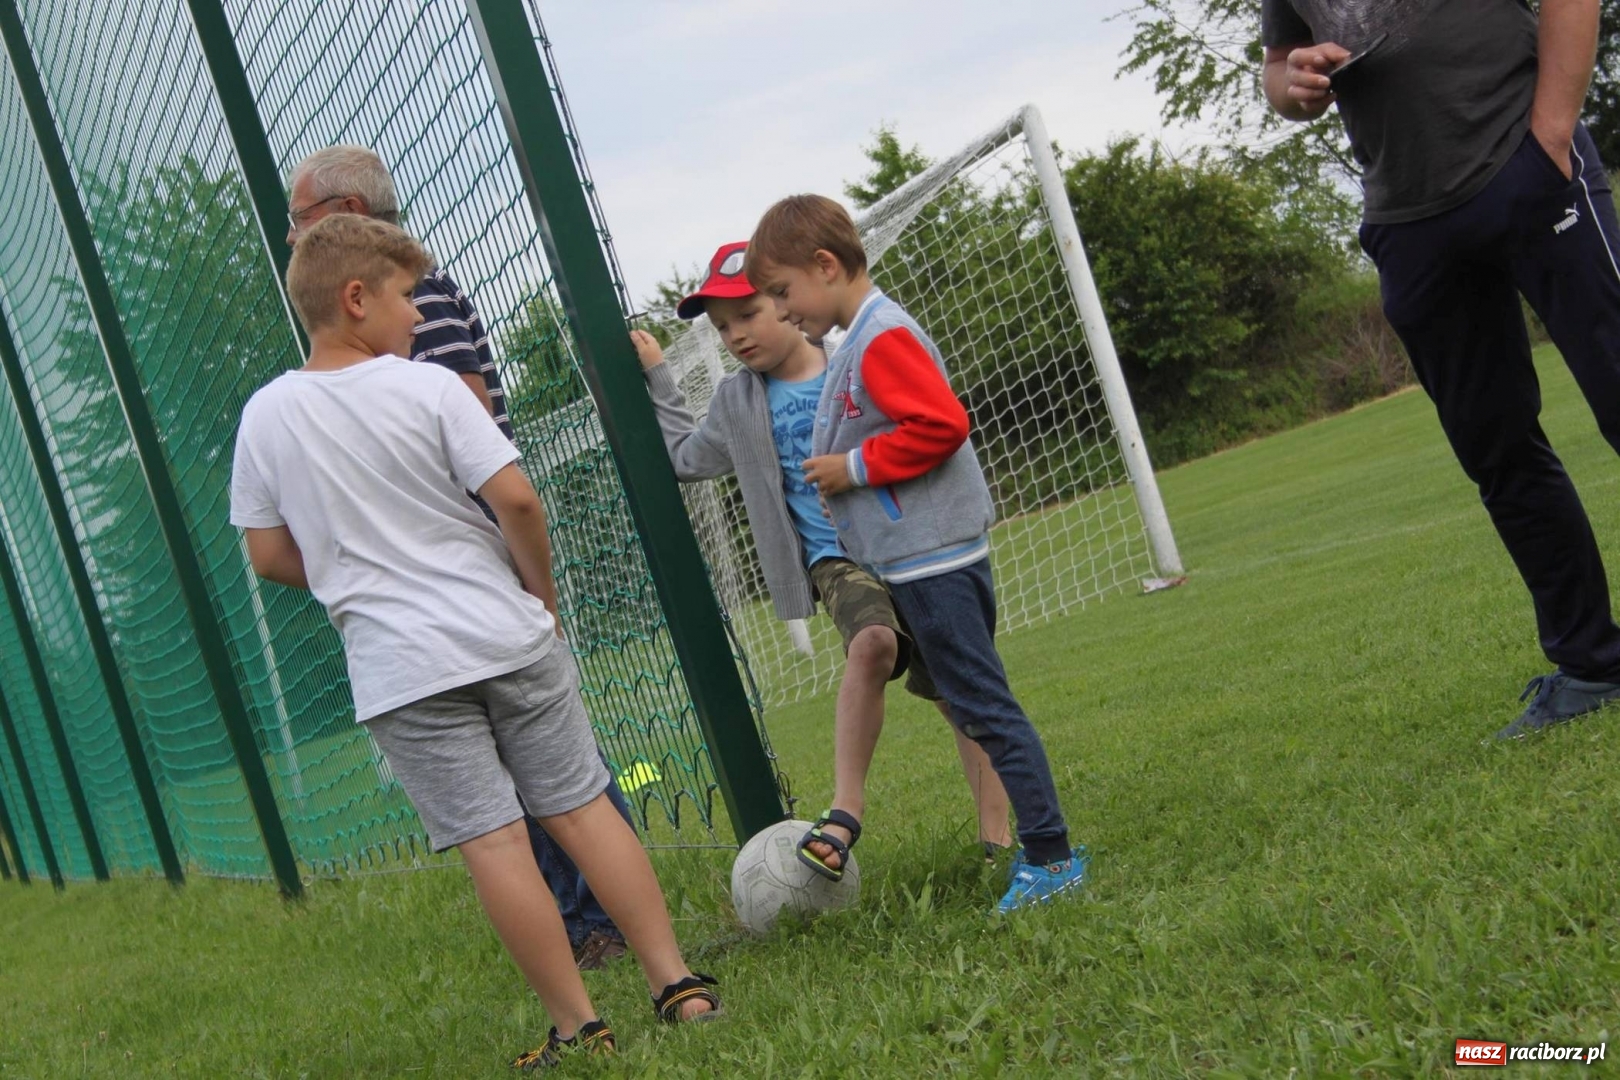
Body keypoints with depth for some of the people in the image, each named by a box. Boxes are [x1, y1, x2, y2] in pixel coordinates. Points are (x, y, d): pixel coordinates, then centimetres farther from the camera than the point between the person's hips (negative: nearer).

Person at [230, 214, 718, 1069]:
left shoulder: (264, 416, 2)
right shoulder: (428, 388, -6)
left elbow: (269, 557, 6)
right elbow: (515, 499, -13)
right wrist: (542, 592, 4)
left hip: (398, 668, 1)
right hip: (508, 637, -1)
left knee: (492, 844, 1)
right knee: (582, 808, 8)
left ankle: (577, 1027, 6)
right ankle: (678, 984, 10)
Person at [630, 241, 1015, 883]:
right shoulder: (737, 405, 9)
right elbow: (684, 458, 26)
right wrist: (655, 378, 22)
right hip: (836, 558, 0)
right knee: (872, 642, -33)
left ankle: (996, 831, 19)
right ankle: (846, 807, -31)